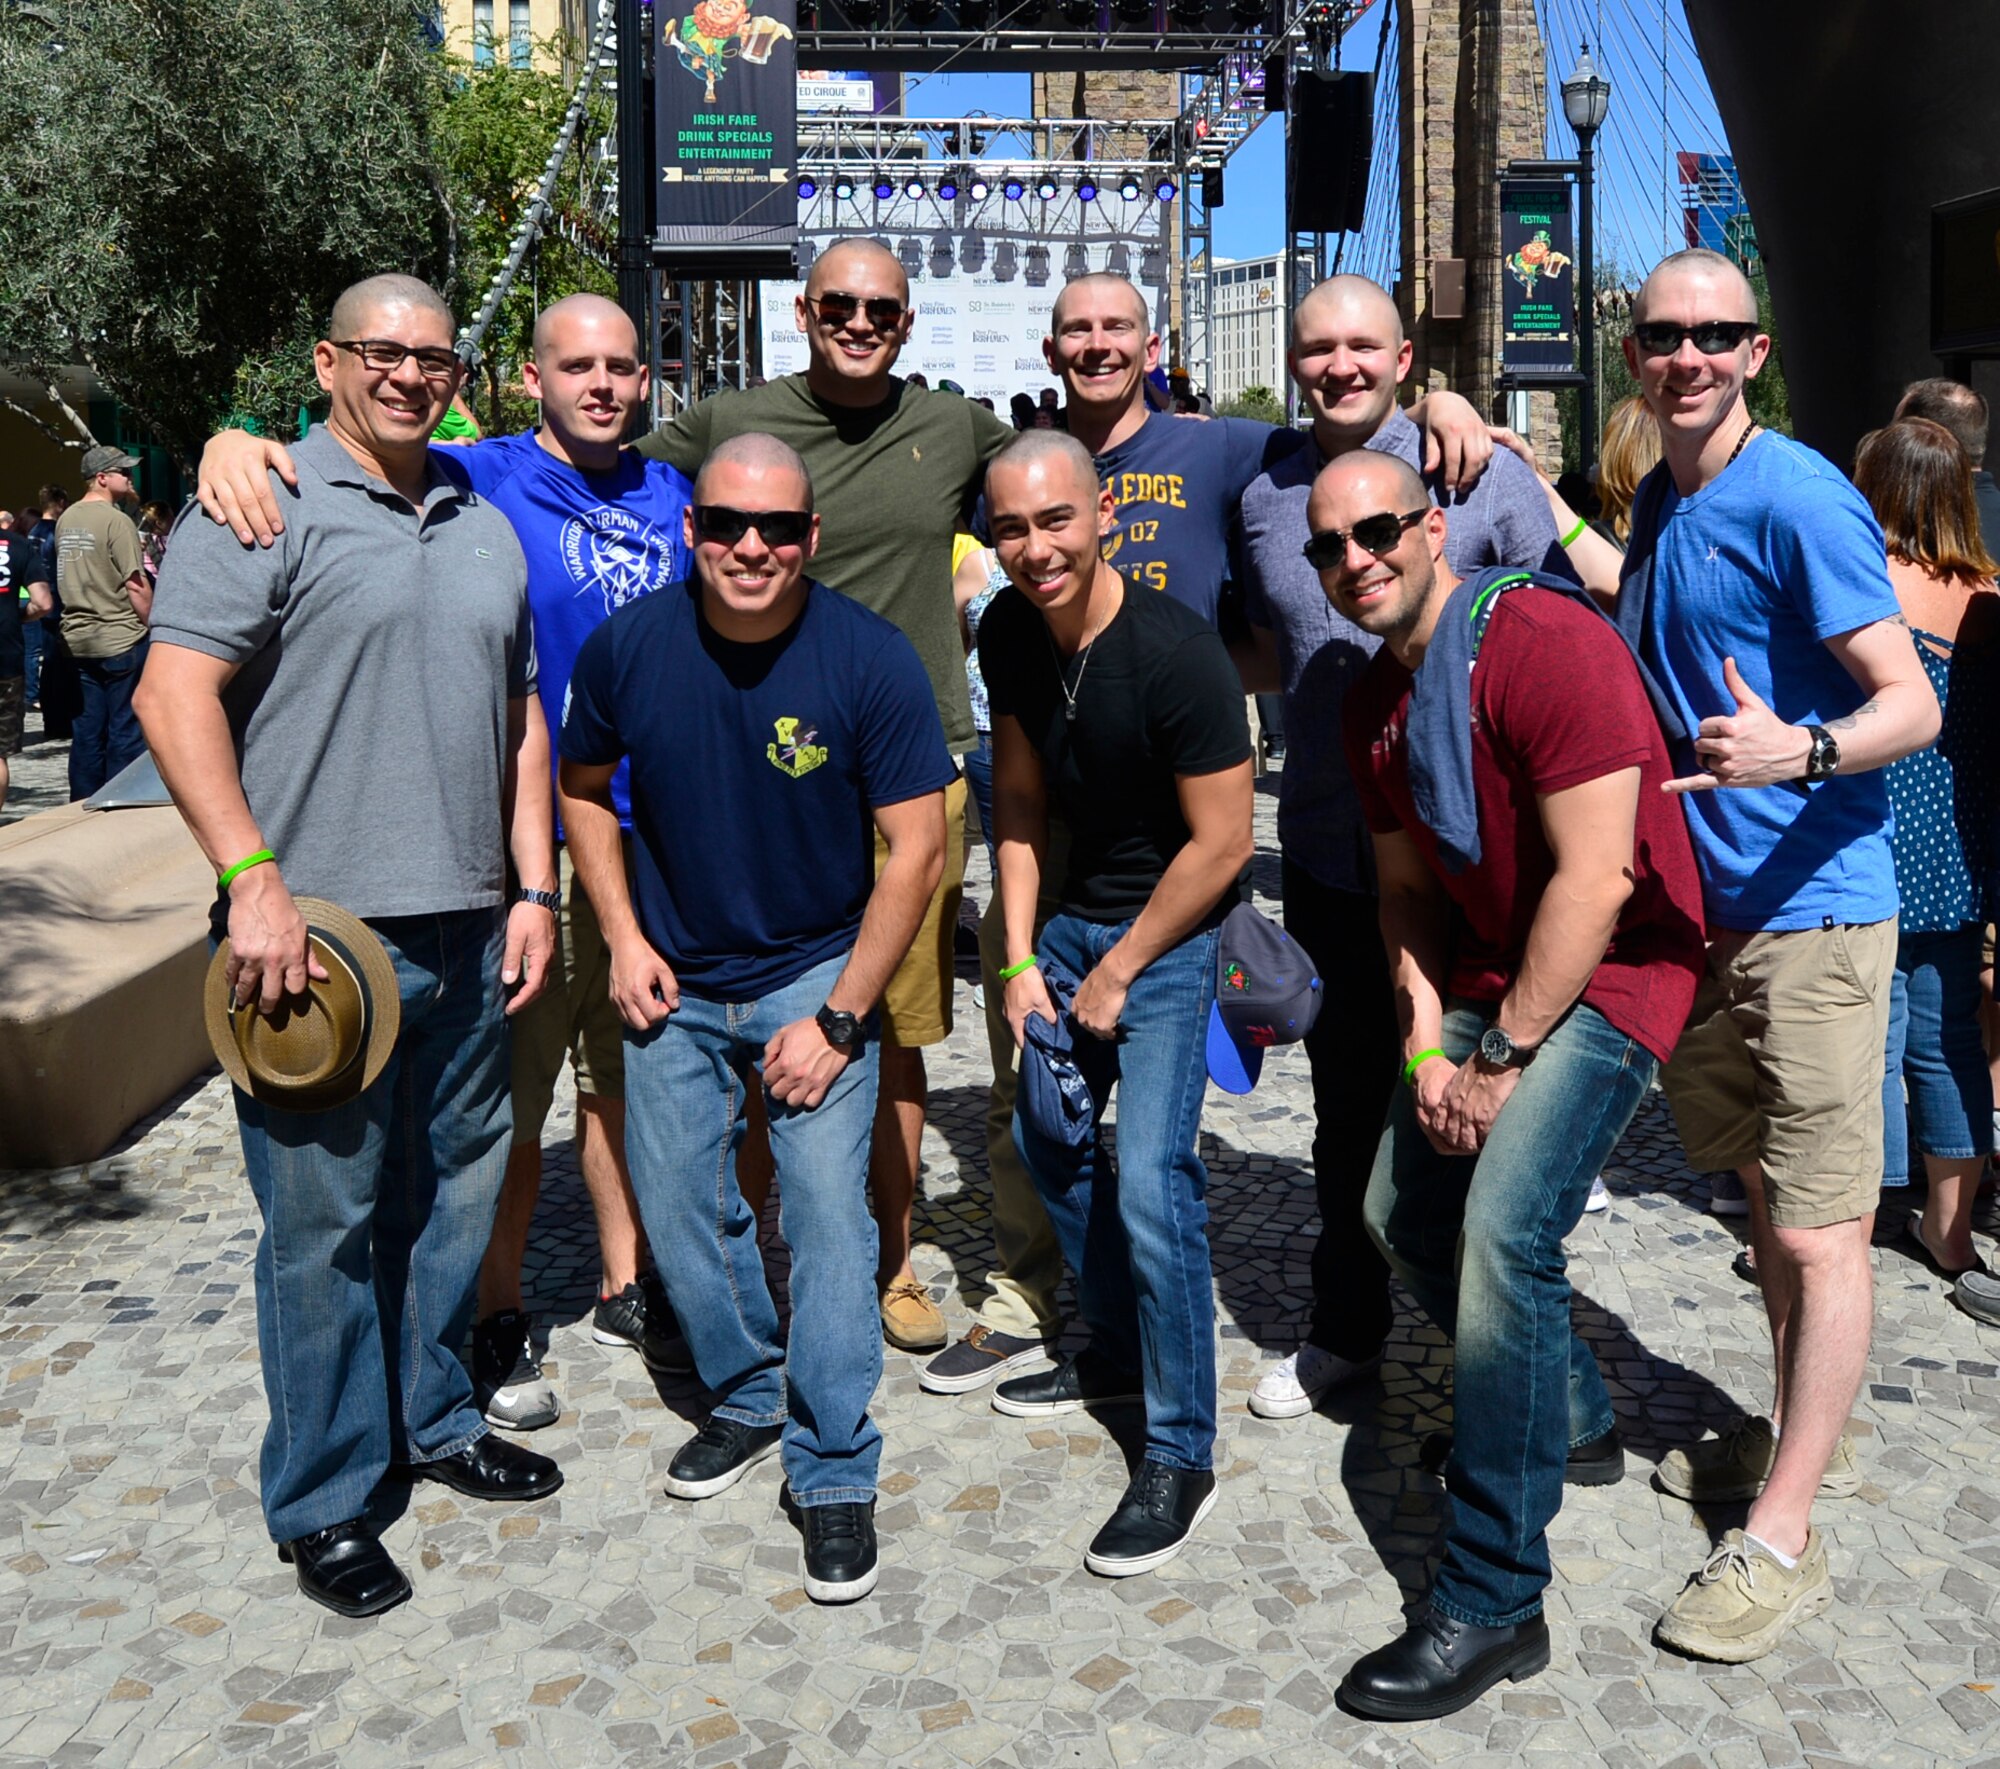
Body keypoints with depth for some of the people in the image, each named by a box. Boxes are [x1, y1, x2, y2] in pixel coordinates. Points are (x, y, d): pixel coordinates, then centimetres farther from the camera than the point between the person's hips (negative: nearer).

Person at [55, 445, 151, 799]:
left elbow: (68, 577, 17)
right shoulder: (117, 521, -13)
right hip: (121, 639, -7)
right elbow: (136, 585, -15)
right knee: (125, 730, 0)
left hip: (78, 639, 7)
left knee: (88, 730, 11)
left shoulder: (65, 519, 11)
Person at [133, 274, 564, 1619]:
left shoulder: (486, 529, 16)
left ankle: (434, 1418, 35)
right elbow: (176, 695, -12)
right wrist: (253, 879, -20)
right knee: (326, 1220, 2)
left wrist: (533, 888, 11)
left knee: (456, 1190, 16)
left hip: (468, 931, 6)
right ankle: (322, 1500, 17)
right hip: (321, 930, -6)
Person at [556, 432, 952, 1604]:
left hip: (817, 975, -3)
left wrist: (838, 1020, -16)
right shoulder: (628, 647, -10)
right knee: (681, 1210, 10)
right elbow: (584, 791, 8)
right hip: (673, 984, 3)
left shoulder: (871, 659, -18)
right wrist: (624, 941, -3)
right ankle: (746, 1400, 35)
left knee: (828, 1211, -9)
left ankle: (837, 1473, 6)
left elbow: (917, 849, -15)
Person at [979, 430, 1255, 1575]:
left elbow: (1221, 845, -20)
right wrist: (1022, 958, 2)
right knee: (1047, 1134, 17)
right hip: (1073, 914, 8)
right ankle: (1120, 1348, 39)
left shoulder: (1176, 653, -25)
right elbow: (1020, 799, 7)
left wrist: (1117, 973, -13)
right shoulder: (1010, 634, -4)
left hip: (1174, 927, -8)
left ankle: (1183, 1456, 0)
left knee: (1151, 1177, -14)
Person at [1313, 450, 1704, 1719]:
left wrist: (1505, 1056, -18)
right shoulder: (1374, 701, 5)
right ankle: (1572, 1420, 38)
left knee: (1505, 1231, -23)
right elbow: (1408, 887, 11)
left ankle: (1494, 1608, -12)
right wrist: (1426, 1047, -3)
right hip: (1491, 974, 9)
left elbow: (1594, 879, -24)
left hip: (1610, 967, -9)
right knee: (1404, 1212, 13)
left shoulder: (1548, 644, -21)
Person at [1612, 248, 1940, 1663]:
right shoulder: (1660, 503, 11)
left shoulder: (1797, 500, -14)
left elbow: (1912, 704, -17)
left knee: (1819, 1227, -4)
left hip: (1813, 908, -9)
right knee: (1763, 1189, 20)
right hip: (1709, 905, 9)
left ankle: (1783, 1538, 4)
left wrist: (1799, 751, -37)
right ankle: (1806, 1440, 37)